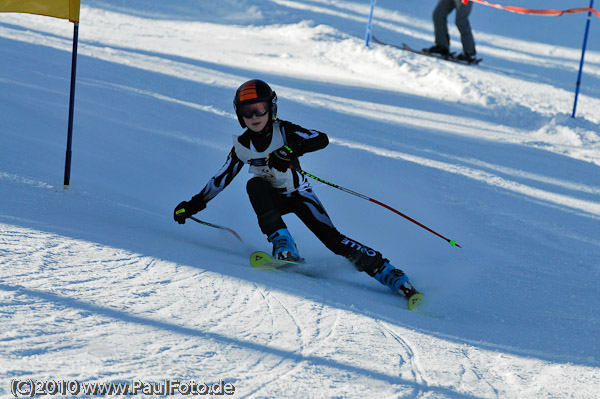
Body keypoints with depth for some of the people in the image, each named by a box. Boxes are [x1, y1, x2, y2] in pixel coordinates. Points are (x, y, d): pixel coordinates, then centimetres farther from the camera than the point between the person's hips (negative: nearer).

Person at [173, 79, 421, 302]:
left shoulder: (283, 131, -16)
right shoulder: (242, 146, -5)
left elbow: (321, 140, -29)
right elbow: (221, 178, 5)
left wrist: (290, 151, -46)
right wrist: (194, 205, 2)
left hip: (298, 194, -3)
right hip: (272, 199, 3)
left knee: (332, 239, -19)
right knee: (255, 184, -30)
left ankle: (387, 273, -19)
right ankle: (284, 247, -34)